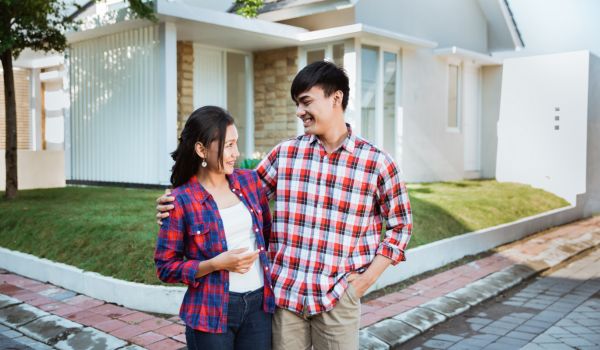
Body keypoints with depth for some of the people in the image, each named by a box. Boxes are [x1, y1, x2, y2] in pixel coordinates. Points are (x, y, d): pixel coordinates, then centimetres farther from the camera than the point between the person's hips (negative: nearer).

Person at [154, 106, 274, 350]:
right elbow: (166, 267, -7)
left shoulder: (249, 181, 2)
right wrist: (215, 264, -18)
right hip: (212, 312, -4)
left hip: (258, 305, 4)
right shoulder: (181, 200, -10)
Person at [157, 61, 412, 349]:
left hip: (337, 297, -2)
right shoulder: (285, 153, 2)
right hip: (284, 292, 2)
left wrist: (367, 279, -4)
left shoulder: (376, 162, -5)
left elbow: (400, 225, 3)